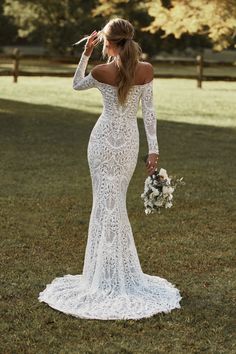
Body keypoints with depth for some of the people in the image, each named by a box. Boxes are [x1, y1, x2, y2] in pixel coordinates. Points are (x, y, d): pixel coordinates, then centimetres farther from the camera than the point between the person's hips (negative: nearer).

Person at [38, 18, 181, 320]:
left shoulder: (101, 72, -11)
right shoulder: (146, 70, -5)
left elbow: (77, 84, 11)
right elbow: (148, 111, -2)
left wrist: (86, 53, 9)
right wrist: (153, 148, 2)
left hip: (104, 139, -3)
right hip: (130, 141, 3)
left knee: (106, 205, 2)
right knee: (116, 204, 15)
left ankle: (108, 276, 5)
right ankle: (120, 270, 25)